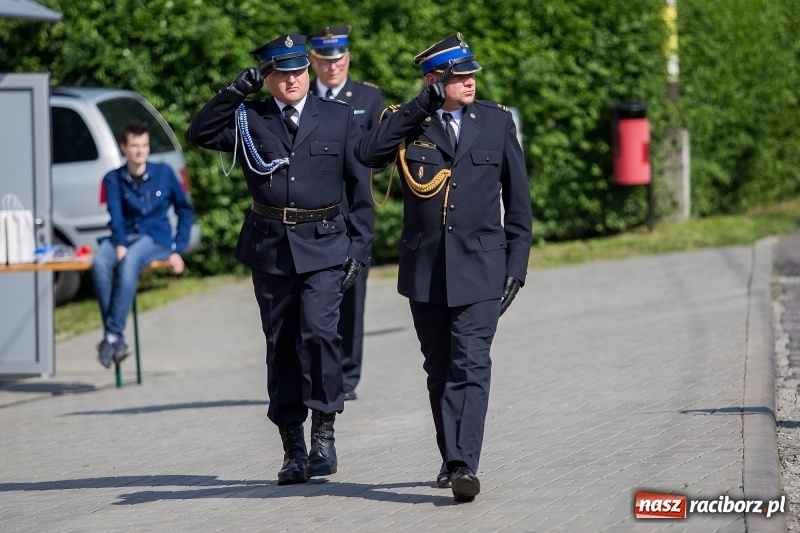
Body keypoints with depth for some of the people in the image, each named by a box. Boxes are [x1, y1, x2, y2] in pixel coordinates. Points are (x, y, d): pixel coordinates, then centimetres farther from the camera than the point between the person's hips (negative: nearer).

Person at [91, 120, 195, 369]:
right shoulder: (114, 179, 7)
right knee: (100, 263, -34)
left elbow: (185, 211, 13)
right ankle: (117, 339, -33)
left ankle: (113, 335, -38)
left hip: (156, 238, -1)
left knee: (129, 261, -37)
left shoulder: (163, 173, 7)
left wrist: (178, 250, 3)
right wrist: (119, 245, -25)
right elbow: (116, 215, -7)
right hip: (124, 236, 2)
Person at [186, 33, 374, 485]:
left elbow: (360, 188, 6)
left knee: (318, 331, -20)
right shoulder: (249, 120, 7)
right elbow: (200, 134, -6)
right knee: (281, 346, 5)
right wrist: (236, 91, -10)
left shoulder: (339, 117, 5)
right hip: (270, 246, 2)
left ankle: (324, 432, -8)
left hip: (324, 245, -2)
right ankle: (294, 449, 12)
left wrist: (360, 248, 0)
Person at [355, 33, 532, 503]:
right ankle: (451, 459, 24)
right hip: (425, 270, 2)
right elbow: (367, 154, -18)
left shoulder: (497, 121, 4)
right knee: (440, 370, 11)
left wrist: (517, 263, 2)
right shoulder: (408, 123, 2)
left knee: (471, 366, -13)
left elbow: (518, 198, 8)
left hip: (480, 268, -2)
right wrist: (420, 107, -17)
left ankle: (465, 465, -21)